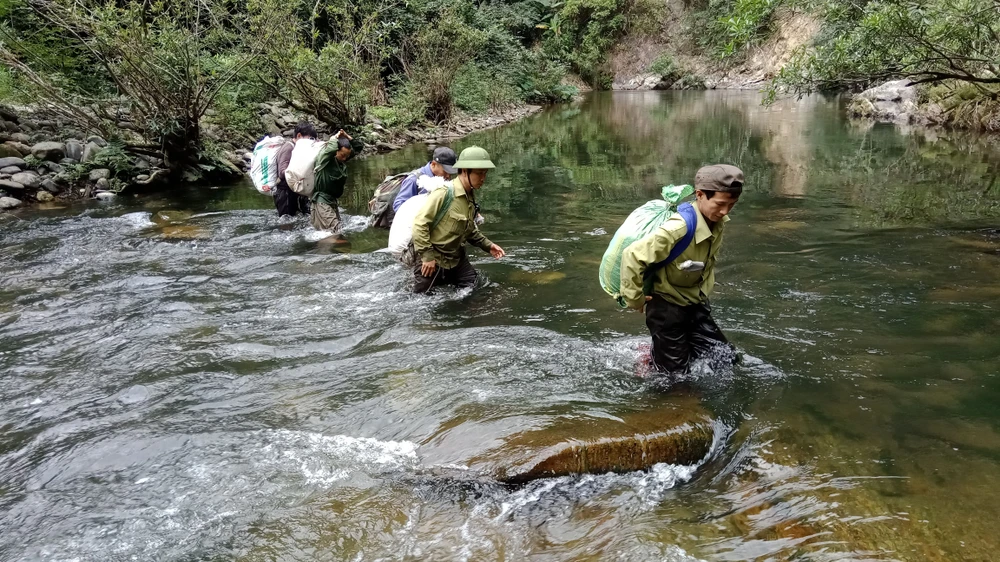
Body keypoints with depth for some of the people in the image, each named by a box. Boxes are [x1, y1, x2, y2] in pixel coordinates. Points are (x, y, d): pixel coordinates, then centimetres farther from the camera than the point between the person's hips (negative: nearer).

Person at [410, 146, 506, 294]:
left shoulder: (471, 197, 4)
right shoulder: (444, 193, -23)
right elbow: (420, 224, -23)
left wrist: (487, 245, 9)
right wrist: (427, 256, -22)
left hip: (456, 258, 7)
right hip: (433, 259, -7)